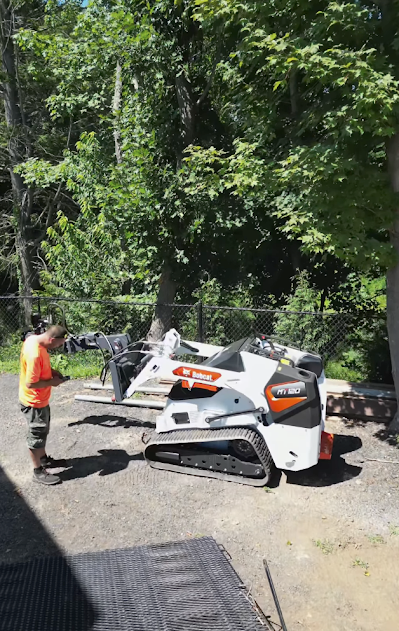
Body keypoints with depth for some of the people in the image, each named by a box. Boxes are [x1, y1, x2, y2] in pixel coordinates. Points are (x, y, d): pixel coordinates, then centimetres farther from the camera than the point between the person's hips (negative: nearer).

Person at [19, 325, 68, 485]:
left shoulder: (33, 338, -5)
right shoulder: (35, 354, -35)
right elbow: (31, 383, -30)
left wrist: (51, 371, 1)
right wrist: (52, 382, -18)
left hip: (40, 399, 9)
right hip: (34, 402, -9)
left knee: (42, 432, 25)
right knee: (37, 435, 8)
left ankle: (43, 458, 44)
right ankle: (38, 471, 24)